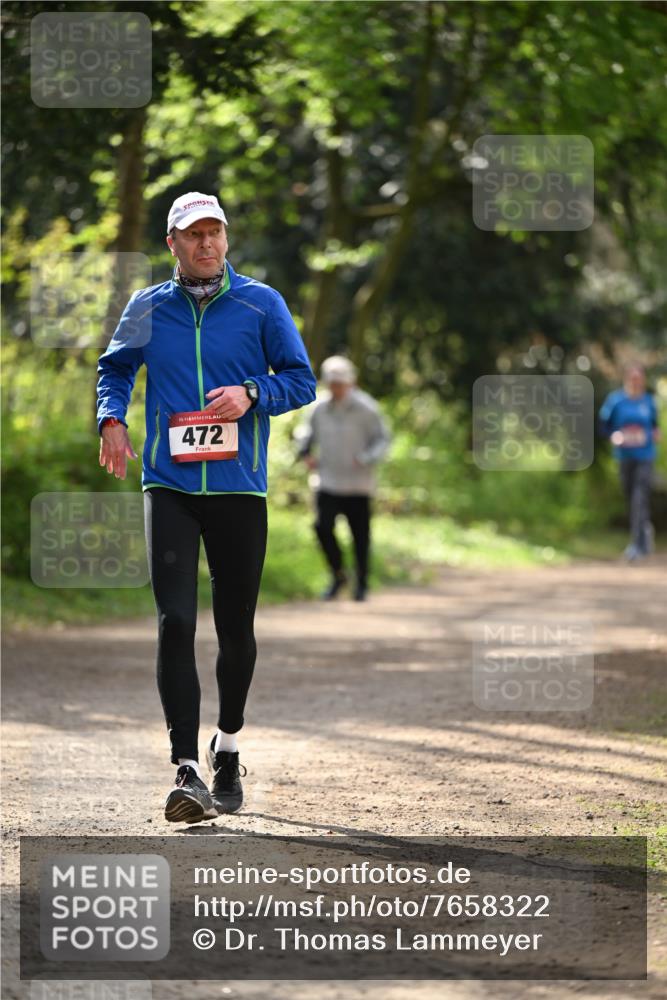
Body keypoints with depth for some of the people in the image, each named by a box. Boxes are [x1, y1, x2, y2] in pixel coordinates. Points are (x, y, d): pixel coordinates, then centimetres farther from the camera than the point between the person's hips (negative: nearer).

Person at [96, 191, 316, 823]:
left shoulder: (261, 304, 4)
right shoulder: (148, 309, 8)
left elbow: (301, 381, 6)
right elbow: (115, 368, 21)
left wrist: (251, 394, -13)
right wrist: (112, 418, 2)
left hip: (239, 487, 0)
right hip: (169, 486, 0)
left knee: (235, 627, 8)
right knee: (175, 622, -12)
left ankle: (228, 745, 32)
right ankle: (186, 769, -14)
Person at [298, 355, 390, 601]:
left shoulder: (365, 408, -7)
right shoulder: (320, 409, 4)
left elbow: (382, 439, -4)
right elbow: (309, 433, 21)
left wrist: (366, 459, -20)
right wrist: (306, 453, 4)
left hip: (358, 485, -2)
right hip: (328, 483, 2)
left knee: (360, 535, 3)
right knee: (323, 527, -15)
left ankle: (362, 583, 19)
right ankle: (338, 575, 4)